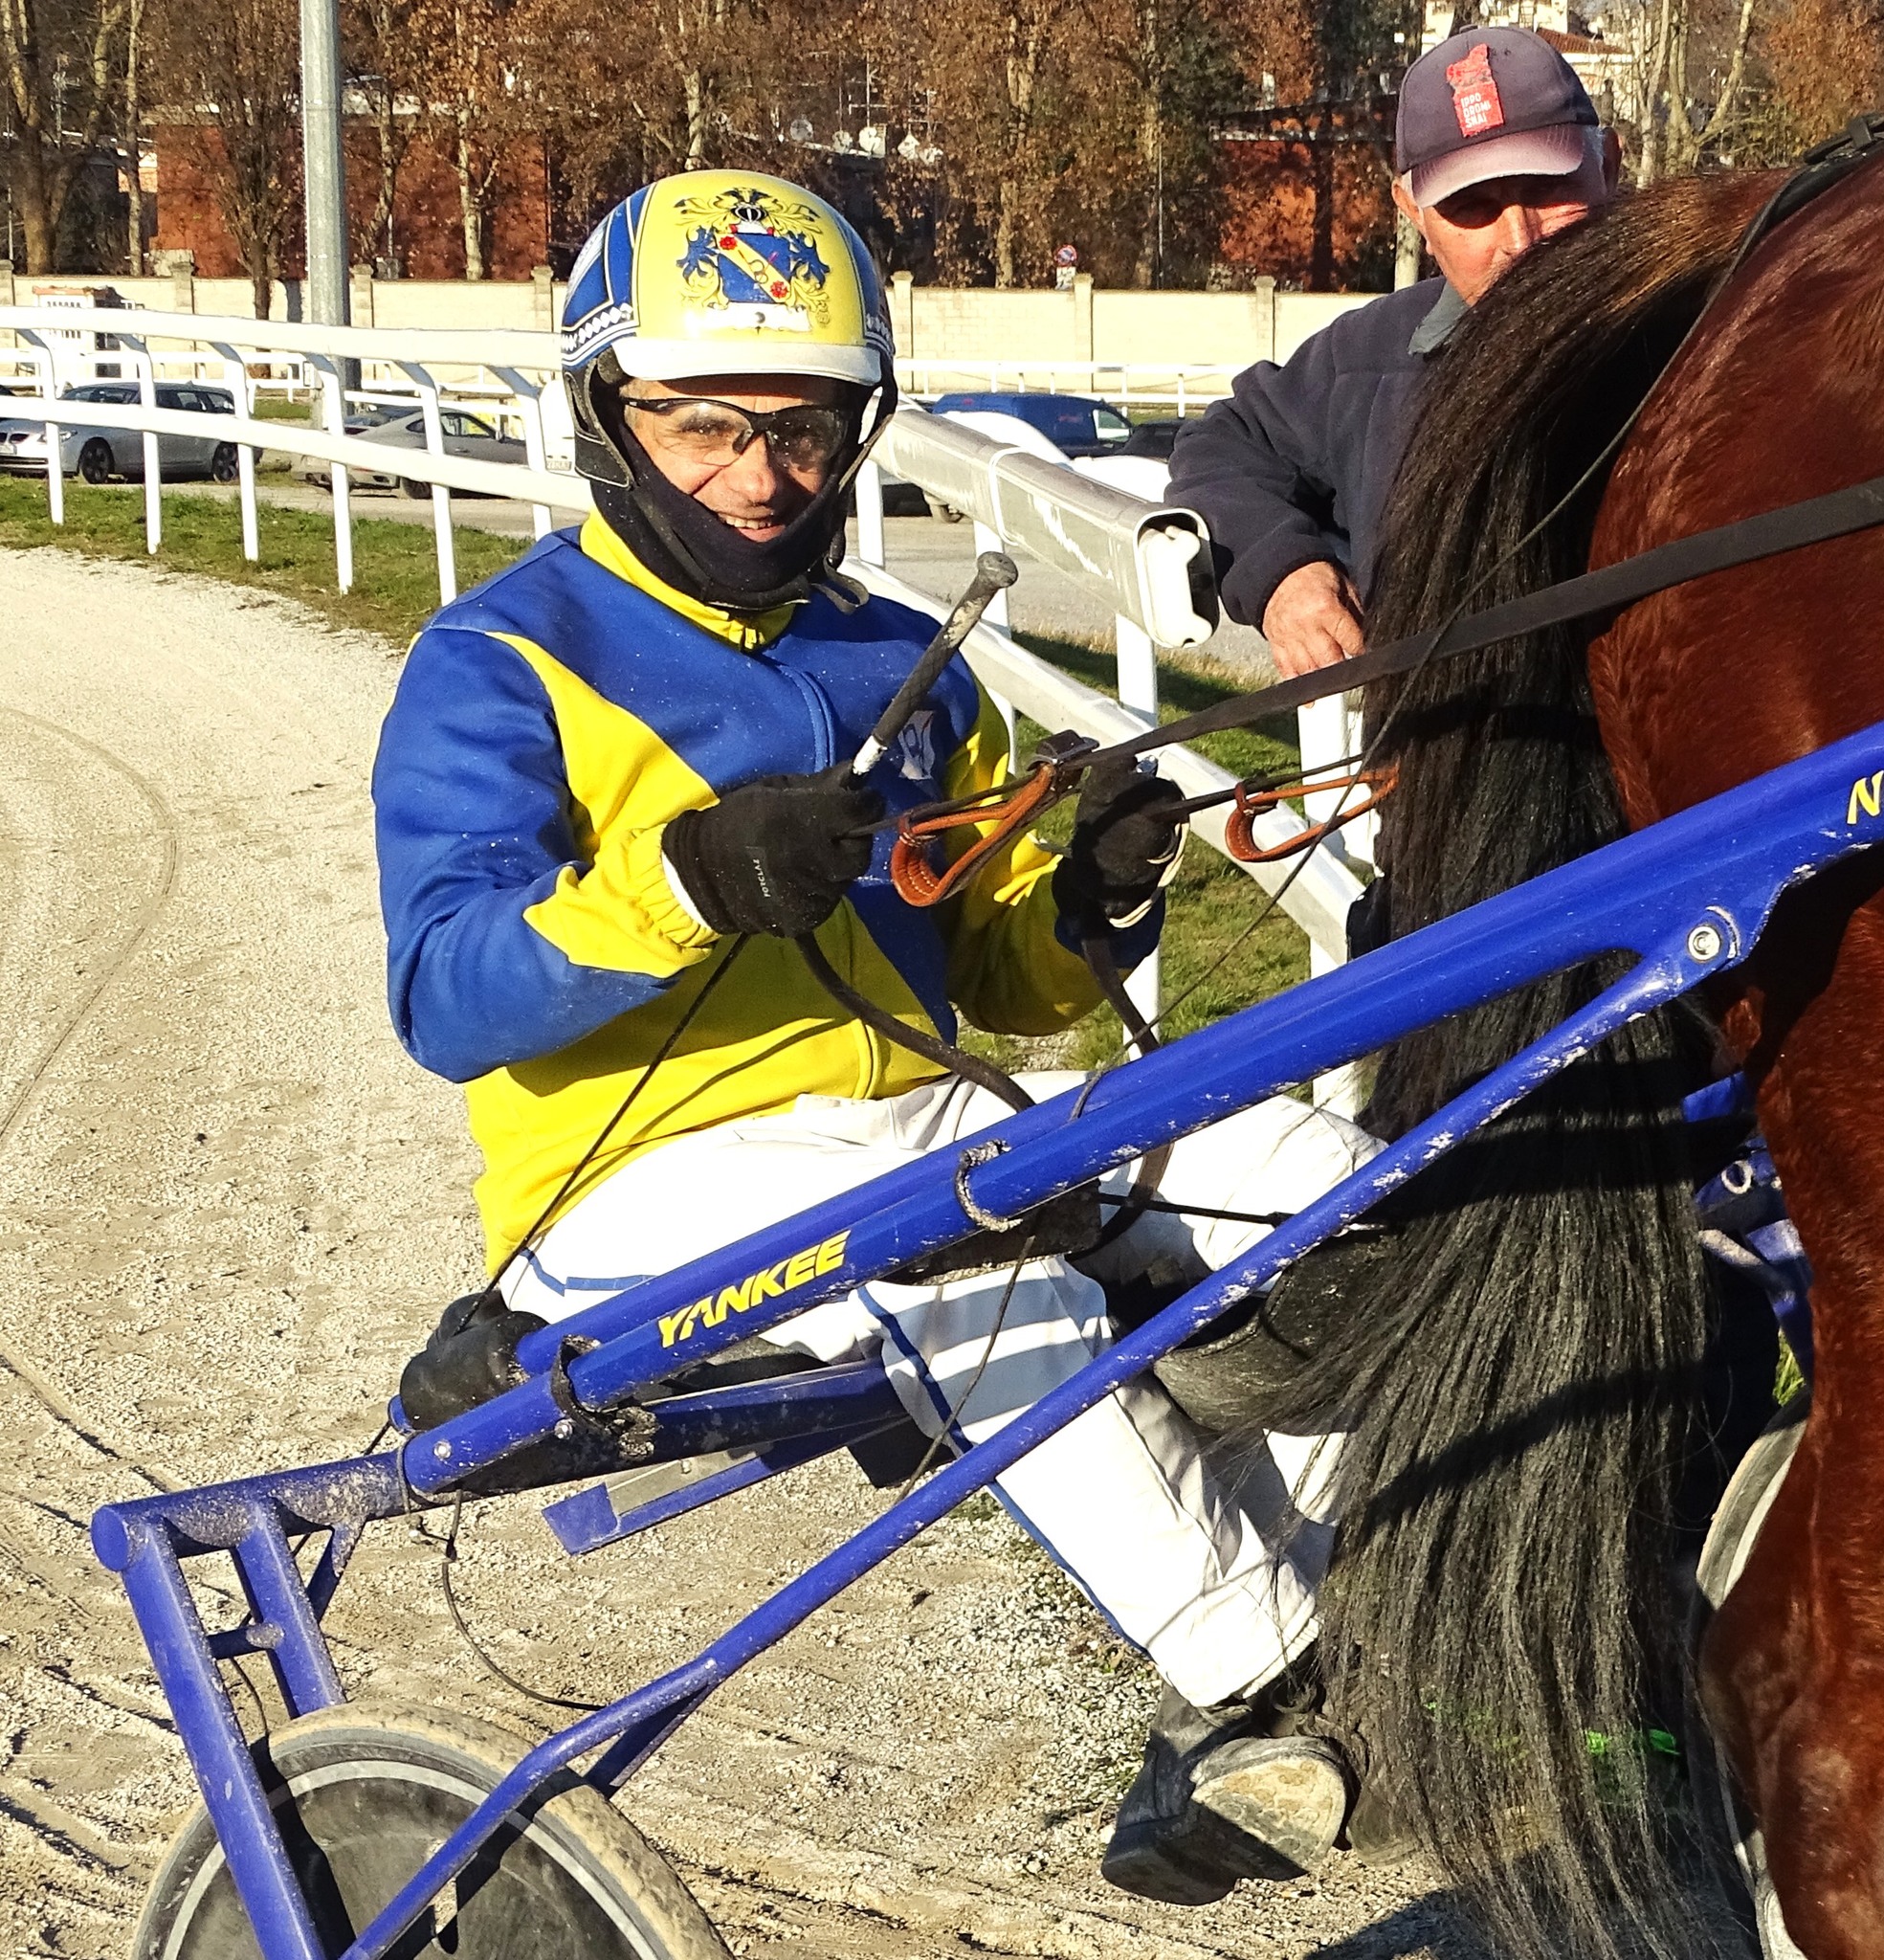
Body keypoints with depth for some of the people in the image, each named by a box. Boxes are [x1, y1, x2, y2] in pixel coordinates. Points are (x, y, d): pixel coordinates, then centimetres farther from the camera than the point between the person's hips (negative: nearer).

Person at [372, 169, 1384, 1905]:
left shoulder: (903, 668, 19)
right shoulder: (500, 668, -1)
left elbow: (1001, 980, 18)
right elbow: (449, 1000, -15)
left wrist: (1090, 901, -5)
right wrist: (683, 880, -31)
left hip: (918, 1123, 7)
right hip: (653, 1169, -6)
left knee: (1319, 1170, -12)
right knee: (1002, 1299, -35)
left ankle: (1289, 1668, -12)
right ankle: (1286, 1684, -18)